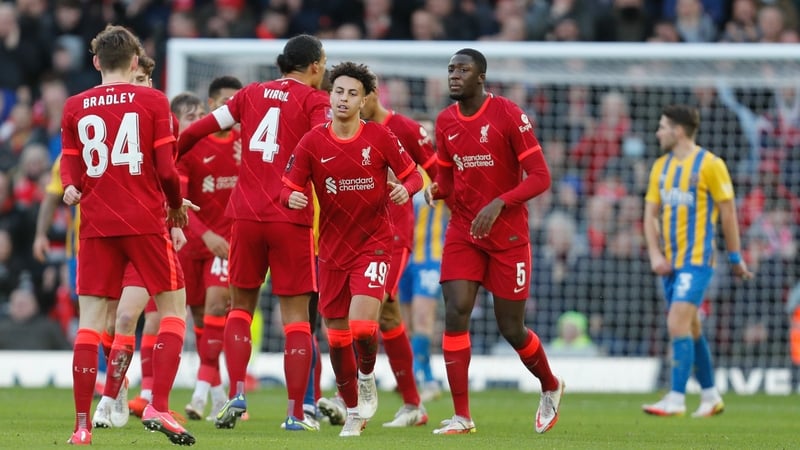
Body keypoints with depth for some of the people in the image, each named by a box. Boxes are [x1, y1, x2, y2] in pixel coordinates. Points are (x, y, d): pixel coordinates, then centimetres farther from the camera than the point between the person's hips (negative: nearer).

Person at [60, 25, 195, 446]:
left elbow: (70, 163, 2)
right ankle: (158, 407, -7)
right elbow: (166, 169, -3)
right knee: (173, 309, 8)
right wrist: (177, 206, 10)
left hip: (95, 224, 3)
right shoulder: (152, 101, -2)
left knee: (90, 320, 3)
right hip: (146, 221, -3)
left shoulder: (75, 107, 7)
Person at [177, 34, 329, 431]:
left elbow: (199, 129, 10)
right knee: (295, 315, 2)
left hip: (246, 215, 3)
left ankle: (236, 395, -1)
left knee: (241, 306, 16)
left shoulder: (252, 94, 12)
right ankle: (295, 414, 0)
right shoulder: (315, 100, 0)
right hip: (291, 219, -3)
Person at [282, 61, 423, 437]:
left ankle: (367, 377, 12)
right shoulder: (312, 143, -3)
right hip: (332, 248, 3)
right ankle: (353, 411, 28)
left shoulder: (380, 137, -5)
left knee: (361, 325, -21)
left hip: (373, 243, -3)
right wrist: (292, 198, -25)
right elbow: (288, 188, -2)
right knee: (337, 335, 8)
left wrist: (406, 188, -20)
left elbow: (412, 174, 3)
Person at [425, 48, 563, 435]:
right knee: (455, 313, -13)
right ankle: (462, 417, -10)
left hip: (508, 235, -4)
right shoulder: (445, 122, 5)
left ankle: (550, 387, 34)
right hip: (463, 232, 4)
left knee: (511, 329, 3)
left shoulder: (508, 115, -13)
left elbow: (540, 177, -14)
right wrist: (437, 189, -7)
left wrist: (498, 204, -27)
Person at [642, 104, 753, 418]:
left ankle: (676, 399, -18)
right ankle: (710, 396, 24)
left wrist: (735, 258, -1)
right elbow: (651, 213, 11)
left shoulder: (710, 165, -9)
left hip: (697, 260, -7)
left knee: (678, 324, -17)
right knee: (691, 329, 13)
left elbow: (728, 213, -4)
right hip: (670, 260, 7)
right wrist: (655, 254, -2)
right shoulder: (661, 167, 11)